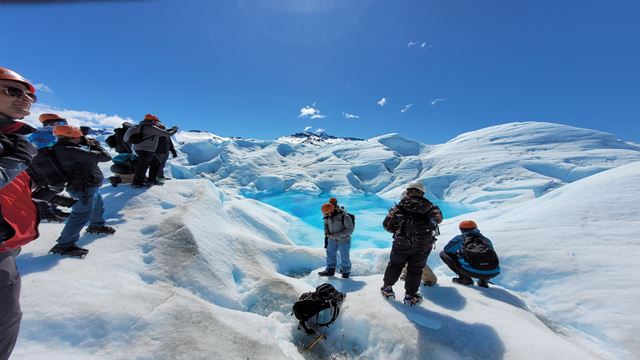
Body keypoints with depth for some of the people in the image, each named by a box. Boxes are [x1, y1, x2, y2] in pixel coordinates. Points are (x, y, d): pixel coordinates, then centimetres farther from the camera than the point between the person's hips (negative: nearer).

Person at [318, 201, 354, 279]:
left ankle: (346, 271, 36)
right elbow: (326, 222, 7)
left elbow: (350, 229, -24)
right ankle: (330, 270, 33)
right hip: (332, 239, 5)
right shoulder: (328, 215, -14)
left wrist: (336, 235, -28)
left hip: (344, 240, -5)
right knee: (330, 254, 14)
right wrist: (326, 232, -11)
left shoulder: (345, 217, -32)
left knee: (344, 257, 11)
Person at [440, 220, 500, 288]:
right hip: (493, 273, 5)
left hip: (473, 270, -5)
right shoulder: (487, 240, 25)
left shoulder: (460, 238, 12)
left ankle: (465, 278, 8)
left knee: (443, 253, 14)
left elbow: (447, 250, 16)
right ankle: (483, 281, 19)